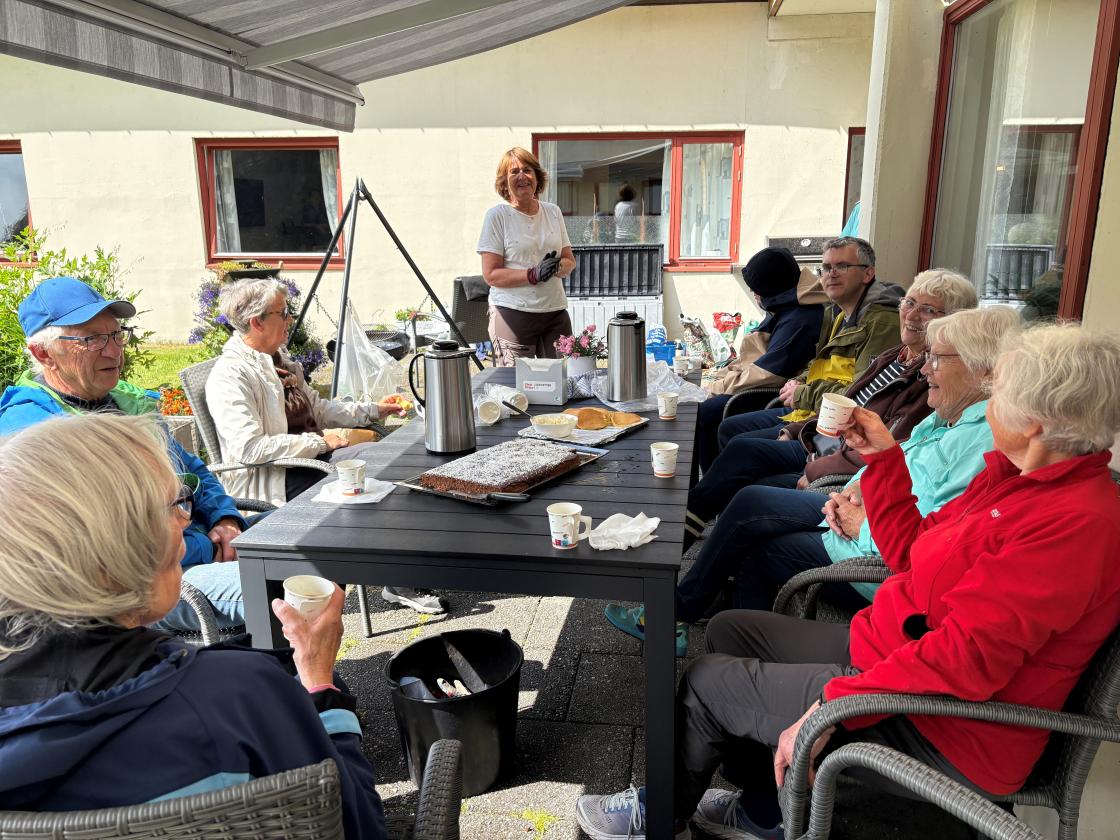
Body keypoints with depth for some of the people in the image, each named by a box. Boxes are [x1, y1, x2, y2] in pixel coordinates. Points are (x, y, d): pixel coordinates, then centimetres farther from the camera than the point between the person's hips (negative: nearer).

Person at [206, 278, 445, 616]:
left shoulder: (278, 357, 15)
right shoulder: (230, 375, -15)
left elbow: (316, 408, 24)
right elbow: (249, 447, -24)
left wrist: (373, 410, 16)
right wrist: (319, 442, -19)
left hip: (312, 457, 9)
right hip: (275, 480, -9)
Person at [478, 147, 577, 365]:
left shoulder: (553, 212, 13)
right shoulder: (497, 215, -2)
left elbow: (570, 261, 16)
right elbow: (491, 275, -7)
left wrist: (557, 267, -7)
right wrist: (534, 275, -19)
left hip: (555, 312, 4)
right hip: (513, 314, -4)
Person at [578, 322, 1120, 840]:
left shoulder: (1075, 522, -27)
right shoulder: (1011, 473, 4)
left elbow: (965, 656, -32)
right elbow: (910, 552, 11)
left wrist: (832, 705, -31)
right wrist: (882, 456, 6)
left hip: (940, 734, -9)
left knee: (707, 681, -3)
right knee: (729, 629, 14)